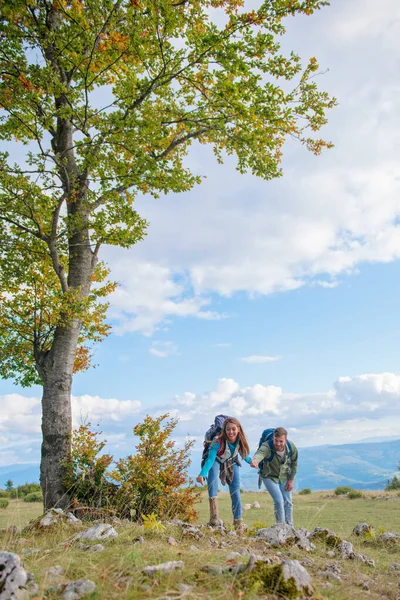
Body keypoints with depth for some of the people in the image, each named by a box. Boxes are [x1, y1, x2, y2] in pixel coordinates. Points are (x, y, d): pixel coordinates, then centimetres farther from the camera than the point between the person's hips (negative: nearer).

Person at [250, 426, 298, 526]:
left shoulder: (292, 448, -22)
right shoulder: (267, 447, -36)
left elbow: (294, 464, -3)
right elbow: (259, 453, -59)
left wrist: (291, 480, -2)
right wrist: (255, 460, -82)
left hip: (284, 477, 4)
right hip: (269, 477, -4)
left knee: (288, 502, 8)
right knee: (279, 501, -15)